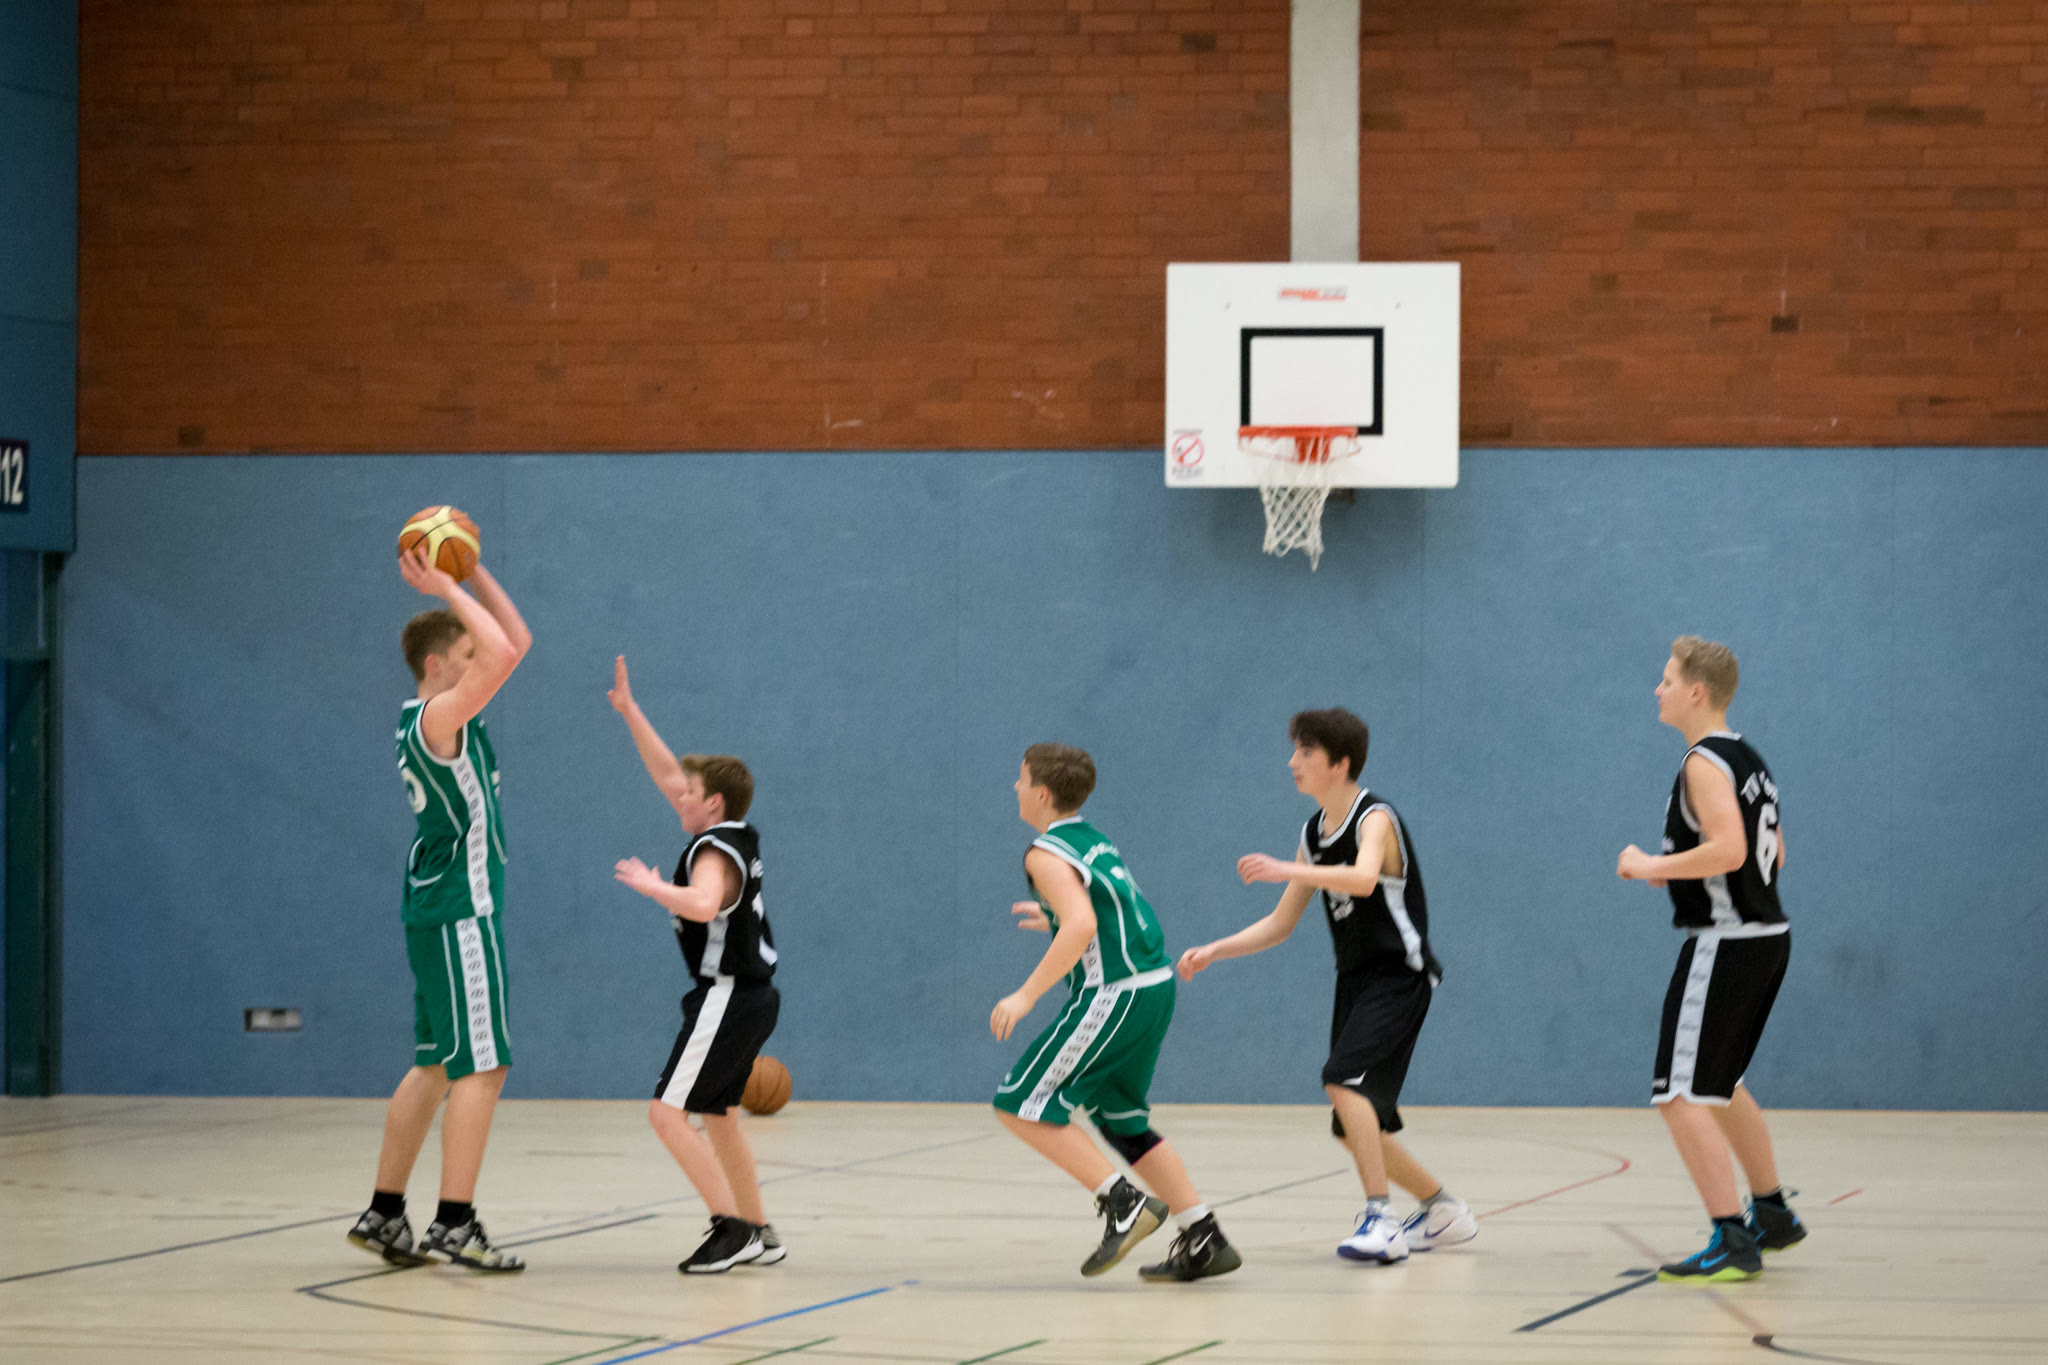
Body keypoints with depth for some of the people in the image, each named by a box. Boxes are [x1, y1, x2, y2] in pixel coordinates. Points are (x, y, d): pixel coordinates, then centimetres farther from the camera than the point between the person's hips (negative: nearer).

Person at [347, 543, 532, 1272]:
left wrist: (472, 572, 10)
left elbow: (515, 641, 19)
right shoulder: (436, 717, -15)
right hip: (459, 914, -10)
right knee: (481, 1068, -10)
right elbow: (503, 654, -29)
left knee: (436, 1067, 13)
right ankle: (455, 1225, -12)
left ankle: (384, 1215, 16)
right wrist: (446, 589, -18)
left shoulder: (444, 714, 12)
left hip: (443, 911, 10)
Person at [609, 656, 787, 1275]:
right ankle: (758, 1234, 26)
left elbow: (702, 905, -40)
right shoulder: (729, 834, 10)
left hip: (728, 997, -10)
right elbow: (666, 772, 18)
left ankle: (733, 1228, -20)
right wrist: (629, 712, 17)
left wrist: (650, 885, -24)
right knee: (715, 1115, 21)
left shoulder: (715, 853, -17)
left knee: (669, 1112, -14)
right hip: (751, 997, 10)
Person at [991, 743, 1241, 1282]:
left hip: (1114, 994, -9)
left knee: (1020, 1104, -3)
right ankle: (1204, 1240, 14)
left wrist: (1026, 995, -22)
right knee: (1120, 1119, 18)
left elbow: (1081, 928, -23)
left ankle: (1123, 1203, -11)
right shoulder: (1094, 842, 19)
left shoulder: (1047, 854, -9)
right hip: (1155, 987, 9)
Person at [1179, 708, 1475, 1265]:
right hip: (1355, 982, 9)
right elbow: (1281, 924, 17)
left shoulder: (1375, 819, -13)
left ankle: (1380, 1221, -29)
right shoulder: (1314, 834, 11)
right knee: (1356, 1128, 9)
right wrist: (1214, 951, 6)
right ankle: (1444, 1211, 28)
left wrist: (1286, 870, -45)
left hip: (1399, 975, -9)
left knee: (1344, 1078, -28)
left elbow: (1363, 878, -37)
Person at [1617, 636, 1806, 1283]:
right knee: (1718, 1084, 26)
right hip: (1766, 936, 10)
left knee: (1679, 1096, -10)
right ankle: (1772, 1214, 36)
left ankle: (1731, 1244, -15)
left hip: (1726, 945, -10)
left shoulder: (1704, 763, -15)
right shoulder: (1747, 758, 15)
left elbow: (1729, 848, -28)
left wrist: (1653, 865, -17)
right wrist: (1679, 870, 19)